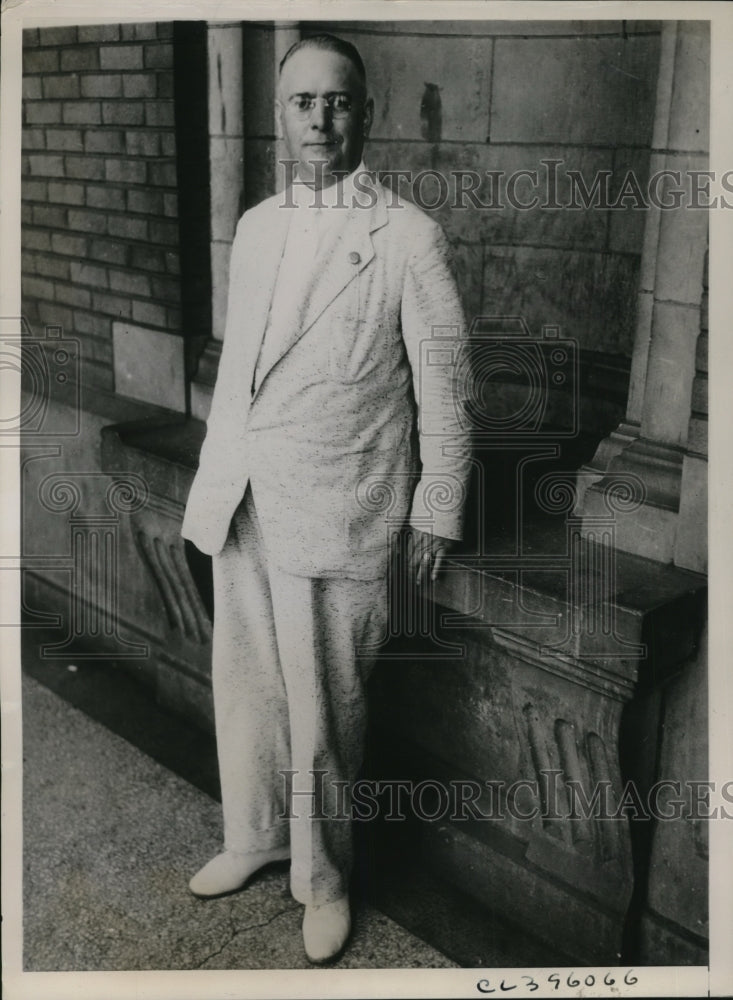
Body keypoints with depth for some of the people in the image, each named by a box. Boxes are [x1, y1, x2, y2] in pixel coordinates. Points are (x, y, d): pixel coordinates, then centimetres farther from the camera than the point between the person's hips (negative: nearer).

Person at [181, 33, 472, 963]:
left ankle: (321, 872, 27)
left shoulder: (408, 237, -8)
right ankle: (254, 835, 39)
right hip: (239, 502, 6)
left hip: (334, 513, -5)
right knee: (244, 685, 16)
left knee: (322, 707, 4)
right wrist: (212, 480, 16)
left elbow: (443, 390, -5)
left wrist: (436, 512, -3)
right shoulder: (254, 226, 10)